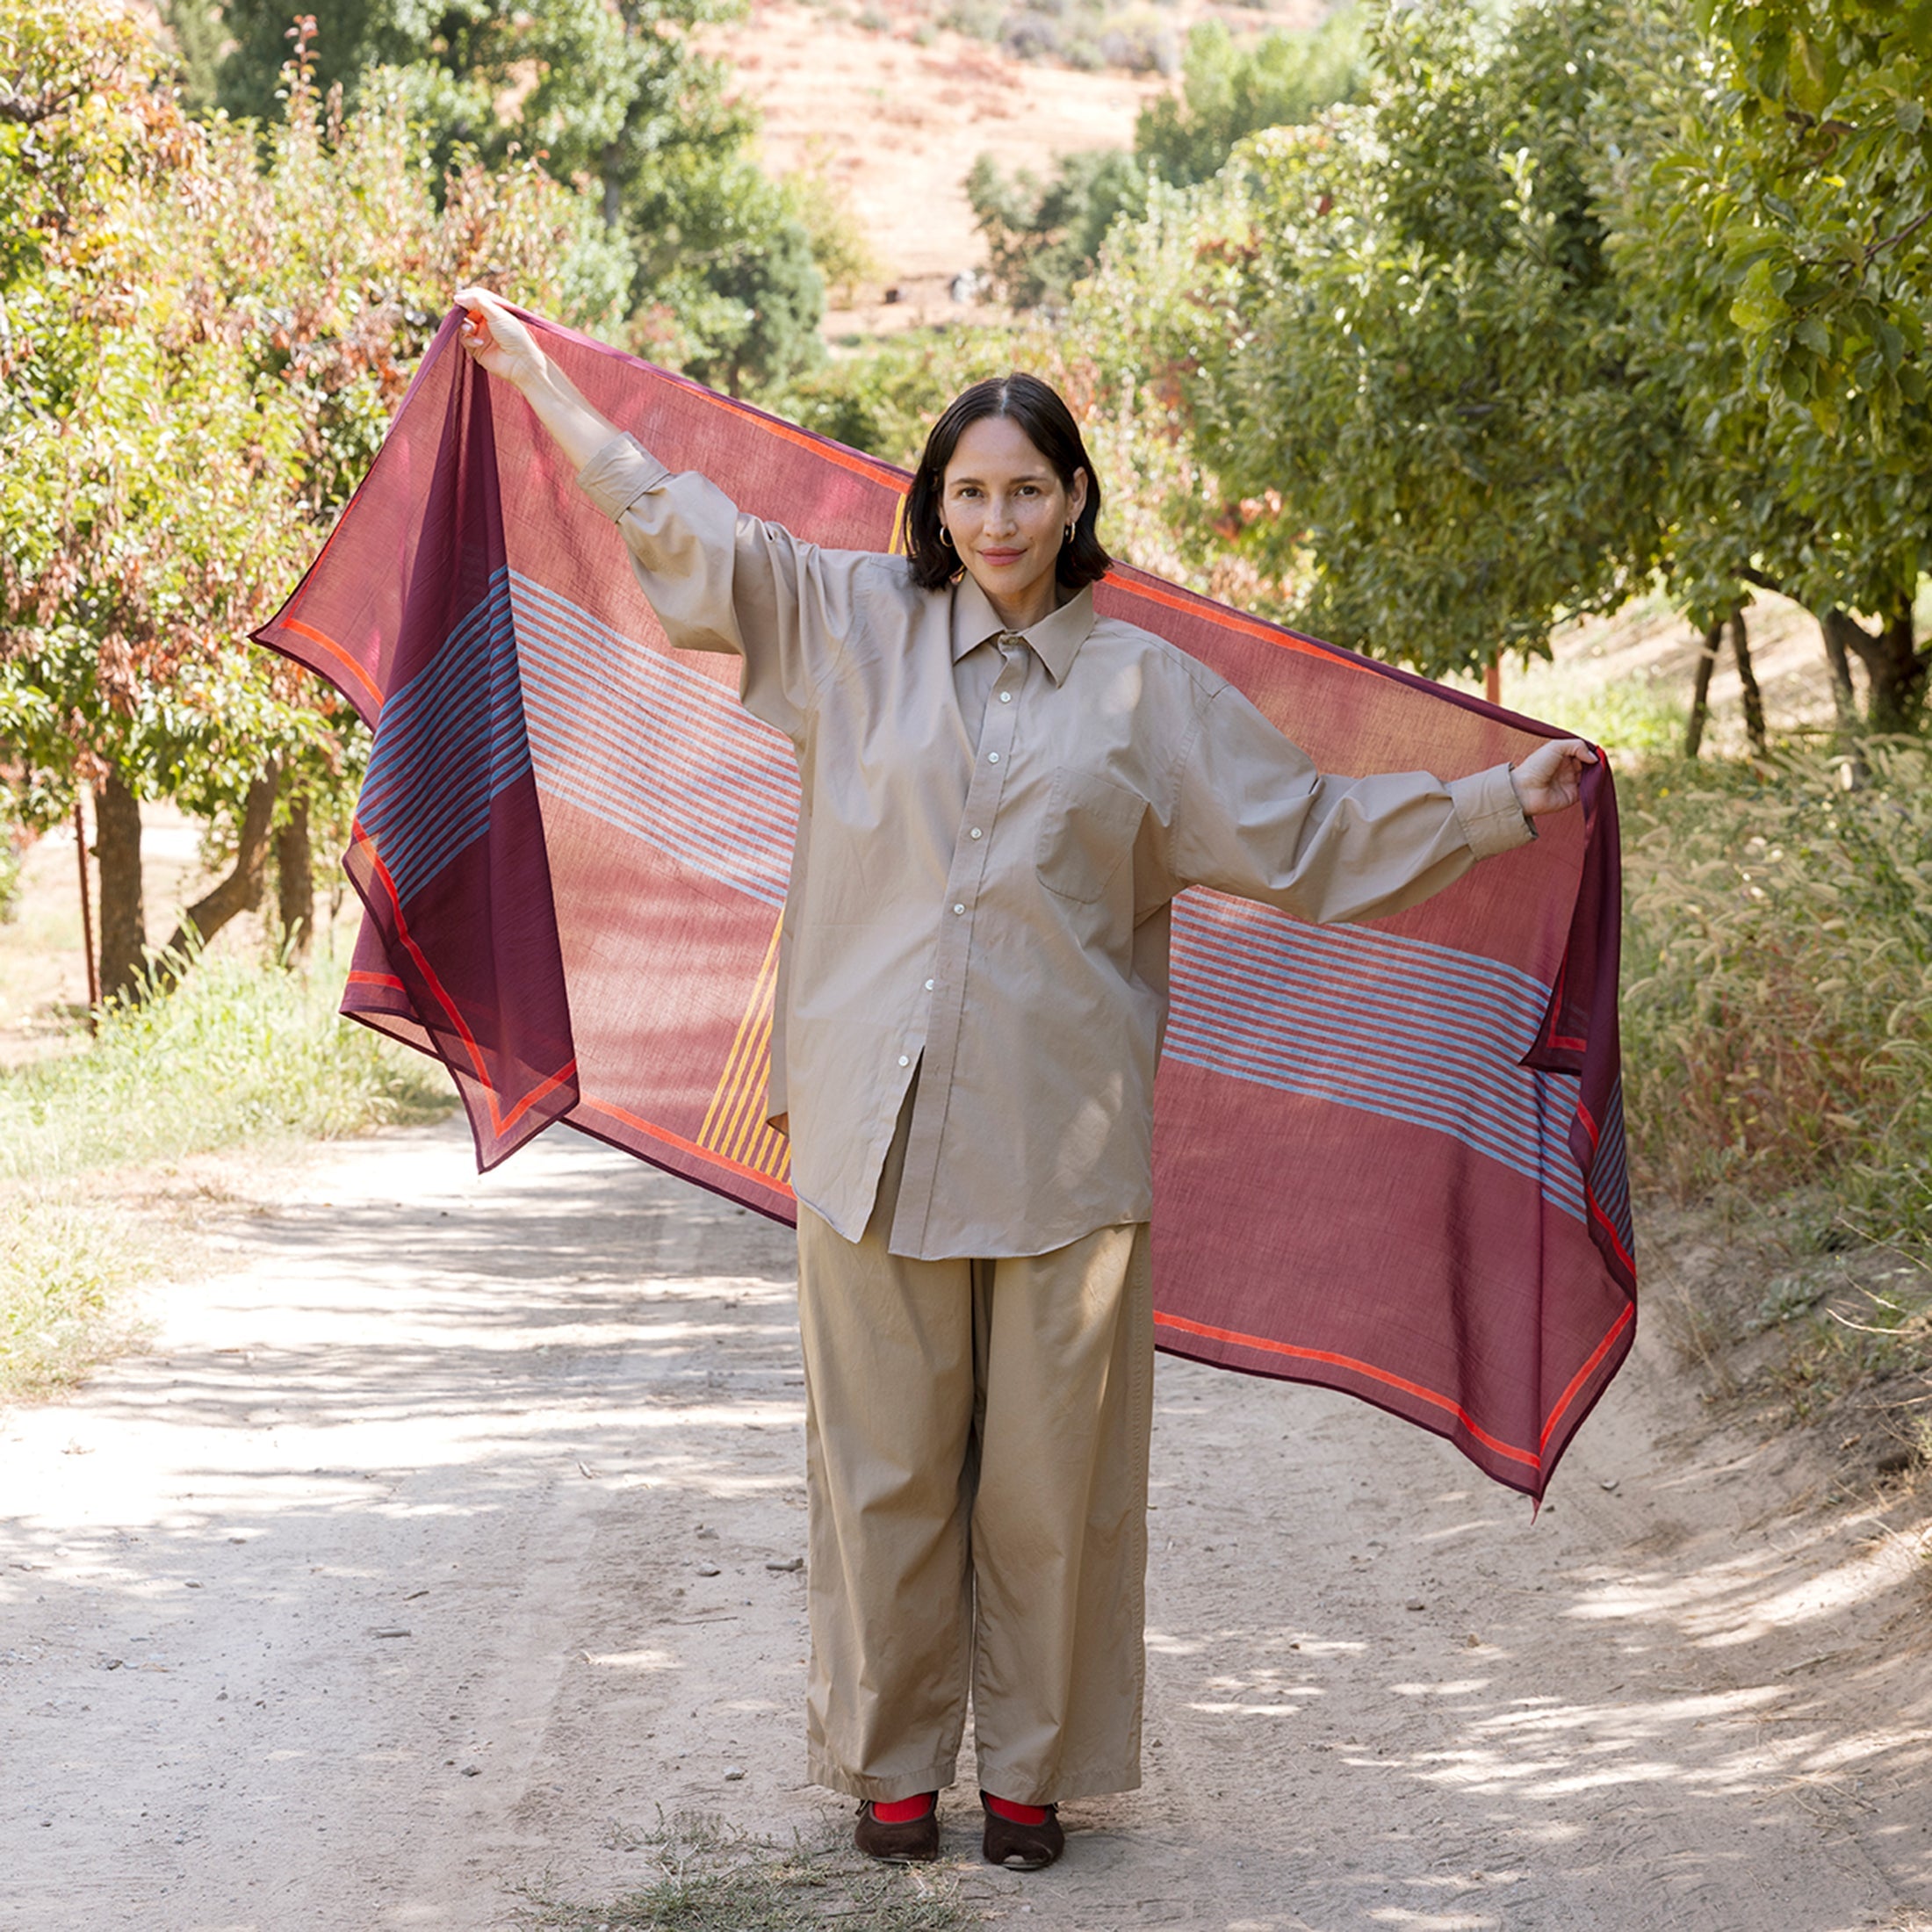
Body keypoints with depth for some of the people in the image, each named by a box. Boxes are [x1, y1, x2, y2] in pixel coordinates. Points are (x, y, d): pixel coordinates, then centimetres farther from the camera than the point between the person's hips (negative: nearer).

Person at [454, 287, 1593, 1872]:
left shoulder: (1147, 689, 9)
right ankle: (893, 1765, 17)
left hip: (1062, 1134, 0)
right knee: (887, 1458, 4)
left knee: (1051, 1469, 2)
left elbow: (1314, 835, 13)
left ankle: (1034, 1771, 14)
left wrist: (1503, 802, 8)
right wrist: (540, 380, 17)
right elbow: (688, 533, 14)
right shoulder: (854, 625, 10)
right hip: (879, 1125, 1)